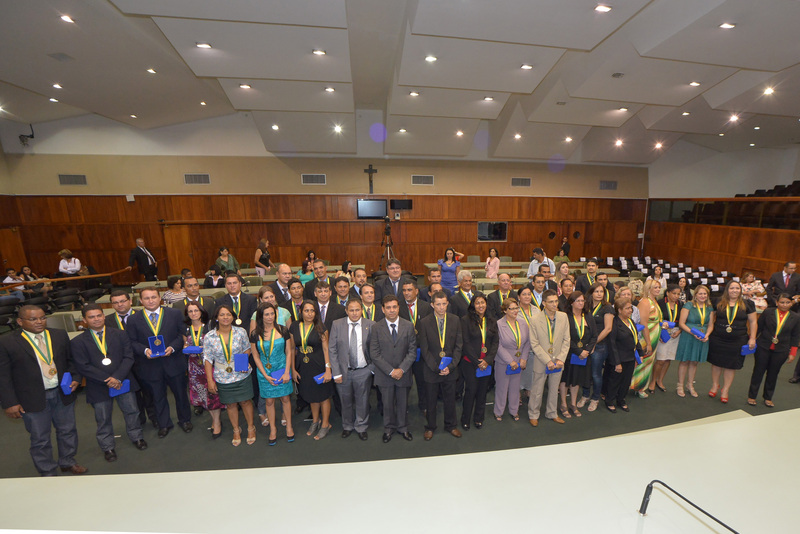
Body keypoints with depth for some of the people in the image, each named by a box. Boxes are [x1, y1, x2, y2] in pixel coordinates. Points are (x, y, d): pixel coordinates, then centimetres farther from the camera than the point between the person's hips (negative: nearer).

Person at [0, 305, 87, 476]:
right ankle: (47, 472, 31)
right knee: (40, 438, 12)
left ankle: (68, 462, 38)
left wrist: (75, 378, -6)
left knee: (67, 430, 17)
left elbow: (71, 360, 9)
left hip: (63, 394, 3)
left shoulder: (60, 335, 1)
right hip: (32, 399, -3)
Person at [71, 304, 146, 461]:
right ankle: (108, 447, 33)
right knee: (103, 419, 12)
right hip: (98, 387, -1)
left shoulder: (119, 334, 1)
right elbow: (83, 367, -9)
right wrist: (106, 380, -17)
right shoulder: (78, 342, -3)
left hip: (123, 381, 1)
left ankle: (136, 437, 35)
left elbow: (128, 357, -5)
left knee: (131, 411, 13)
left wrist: (117, 378, -17)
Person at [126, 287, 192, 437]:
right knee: (158, 397, 17)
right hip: (150, 366, 0)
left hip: (174, 363, 0)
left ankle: (185, 420, 35)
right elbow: (132, 341, 0)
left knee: (181, 393, 14)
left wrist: (172, 347, -17)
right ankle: (164, 424, 38)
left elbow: (181, 335, -1)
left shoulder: (174, 314, -2)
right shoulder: (133, 320, -1)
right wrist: (145, 350, -18)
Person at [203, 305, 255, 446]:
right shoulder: (209, 337, -9)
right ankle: (236, 430, 38)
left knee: (245, 401, 10)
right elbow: (208, 359, -2)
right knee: (230, 404, 15)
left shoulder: (241, 332, -9)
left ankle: (251, 428, 32)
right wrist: (210, 380, -3)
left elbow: (247, 348, 5)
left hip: (242, 375, 0)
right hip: (223, 378, 0)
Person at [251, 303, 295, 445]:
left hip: (283, 369, 0)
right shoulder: (255, 334, -8)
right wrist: (266, 375, -7)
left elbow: (289, 351, -2)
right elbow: (255, 356, -1)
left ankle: (289, 426, 29)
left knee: (285, 398, 9)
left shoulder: (283, 330, -7)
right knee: (269, 401, 10)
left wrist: (287, 372, -8)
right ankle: (273, 428, 31)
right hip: (264, 371, 0)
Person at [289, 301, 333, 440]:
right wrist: (293, 369, 5)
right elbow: (292, 349, 5)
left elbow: (326, 349, -9)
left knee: (323, 395, 9)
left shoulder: (320, 328, -11)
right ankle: (315, 421, 42)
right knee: (311, 395, 19)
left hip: (319, 366, -3)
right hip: (303, 368, 3)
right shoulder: (294, 327, -2)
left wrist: (328, 369, -13)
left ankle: (325, 424, 30)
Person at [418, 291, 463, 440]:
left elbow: (458, 346, -2)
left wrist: (451, 366, -11)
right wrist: (437, 367, -14)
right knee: (431, 401, 14)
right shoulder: (424, 322, -10)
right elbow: (424, 349, -9)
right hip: (431, 370, -2)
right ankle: (430, 427, 36)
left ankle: (451, 425, 41)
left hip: (450, 369, 2)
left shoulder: (455, 320, -3)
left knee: (450, 400, 17)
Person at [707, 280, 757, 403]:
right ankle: (715, 385, 25)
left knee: (731, 365, 7)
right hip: (717, 340, 0)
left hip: (737, 341, 0)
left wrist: (752, 338, 0)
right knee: (716, 362, 9)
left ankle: (725, 390, 19)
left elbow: (753, 321, 5)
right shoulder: (718, 303, 0)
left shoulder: (747, 304, 2)